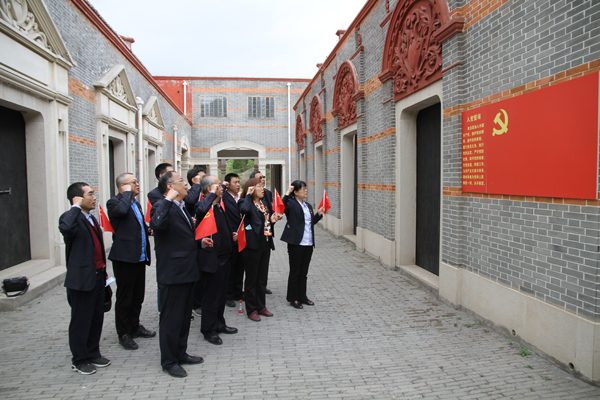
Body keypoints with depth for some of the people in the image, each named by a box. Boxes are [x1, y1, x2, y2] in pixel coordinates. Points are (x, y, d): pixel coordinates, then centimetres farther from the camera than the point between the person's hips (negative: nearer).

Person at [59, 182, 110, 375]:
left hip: (97, 277, 8)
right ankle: (79, 360, 21)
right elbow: (66, 229, -40)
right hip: (81, 278, -8)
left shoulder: (91, 218, 14)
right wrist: (76, 207, -27)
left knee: (97, 318, 16)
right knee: (81, 321, 6)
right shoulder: (70, 217, -13)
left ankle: (93, 354, 31)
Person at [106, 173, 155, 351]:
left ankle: (135, 326, 32)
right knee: (124, 297, 3)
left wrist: (148, 229, 9)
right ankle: (123, 334, 16)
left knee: (138, 295, 17)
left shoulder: (135, 203, 16)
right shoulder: (114, 202, -10)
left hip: (139, 256, 8)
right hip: (124, 257, -8)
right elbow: (121, 210, -35)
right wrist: (127, 193, -19)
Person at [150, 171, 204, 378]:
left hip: (186, 271, 10)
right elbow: (157, 224, -38)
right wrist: (168, 199, -33)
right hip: (172, 273, -10)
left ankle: (181, 354, 33)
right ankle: (169, 361, 17)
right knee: (171, 318, 3)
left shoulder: (181, 207, 15)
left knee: (184, 316, 19)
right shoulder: (162, 206, -15)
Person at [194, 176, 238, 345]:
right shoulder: (203, 205, -15)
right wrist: (212, 194, -27)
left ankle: (219, 324, 33)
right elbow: (202, 209, -42)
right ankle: (209, 330, 17)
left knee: (222, 294, 19)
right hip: (212, 258, -9)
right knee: (211, 296, 3)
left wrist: (231, 235, 9)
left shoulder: (219, 206, 14)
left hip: (224, 257, 9)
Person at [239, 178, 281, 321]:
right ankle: (251, 309, 15)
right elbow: (245, 210, -35)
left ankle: (261, 306, 27)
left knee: (262, 278, 15)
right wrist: (248, 195, -20)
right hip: (253, 245, -7)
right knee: (251, 278, 4)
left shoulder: (264, 203, 14)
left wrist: (272, 221, 3)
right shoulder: (245, 202, -9)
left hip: (266, 244, 7)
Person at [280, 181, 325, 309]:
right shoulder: (291, 203, -8)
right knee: (295, 272, 5)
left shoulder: (308, 206, 15)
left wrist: (319, 214, 8)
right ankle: (293, 298, 17)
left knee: (303, 272, 15)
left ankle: (302, 297, 26)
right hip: (296, 243, -7)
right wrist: (287, 194, -27)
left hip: (308, 244, 7)